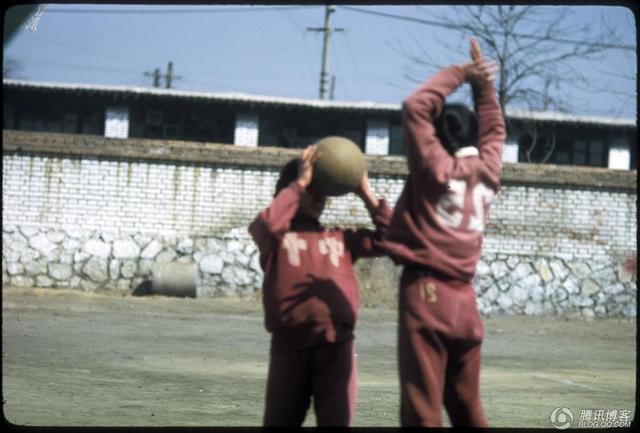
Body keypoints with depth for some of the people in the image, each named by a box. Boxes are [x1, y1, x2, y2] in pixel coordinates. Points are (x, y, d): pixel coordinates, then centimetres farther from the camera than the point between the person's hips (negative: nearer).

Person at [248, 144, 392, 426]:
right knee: (281, 421, 7)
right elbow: (266, 225, -14)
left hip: (337, 343, 2)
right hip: (290, 343, -2)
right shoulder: (276, 237, 10)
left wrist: (367, 194, 7)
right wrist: (300, 183, -7)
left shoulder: (342, 239, 21)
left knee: (337, 421, -2)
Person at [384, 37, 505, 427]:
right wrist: (482, 85, 21)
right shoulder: (489, 170, 10)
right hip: (464, 299, 6)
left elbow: (416, 108, -4)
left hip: (426, 292, -6)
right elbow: (493, 130, 29)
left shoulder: (437, 169, -3)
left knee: (423, 409, -8)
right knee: (468, 409, 12)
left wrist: (458, 75, 4)